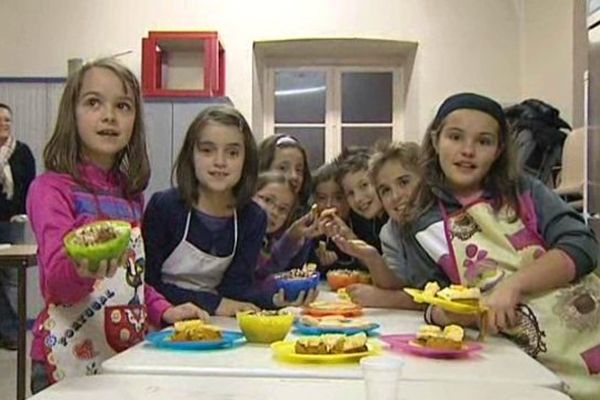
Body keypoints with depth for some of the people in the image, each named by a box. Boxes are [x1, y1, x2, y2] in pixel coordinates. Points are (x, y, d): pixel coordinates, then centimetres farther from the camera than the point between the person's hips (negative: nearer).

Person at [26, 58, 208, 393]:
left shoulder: (130, 193, 11)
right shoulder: (51, 189, -8)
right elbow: (57, 282, -21)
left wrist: (163, 311, 3)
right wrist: (83, 269, -41)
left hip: (129, 357, 6)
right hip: (71, 363, -6)